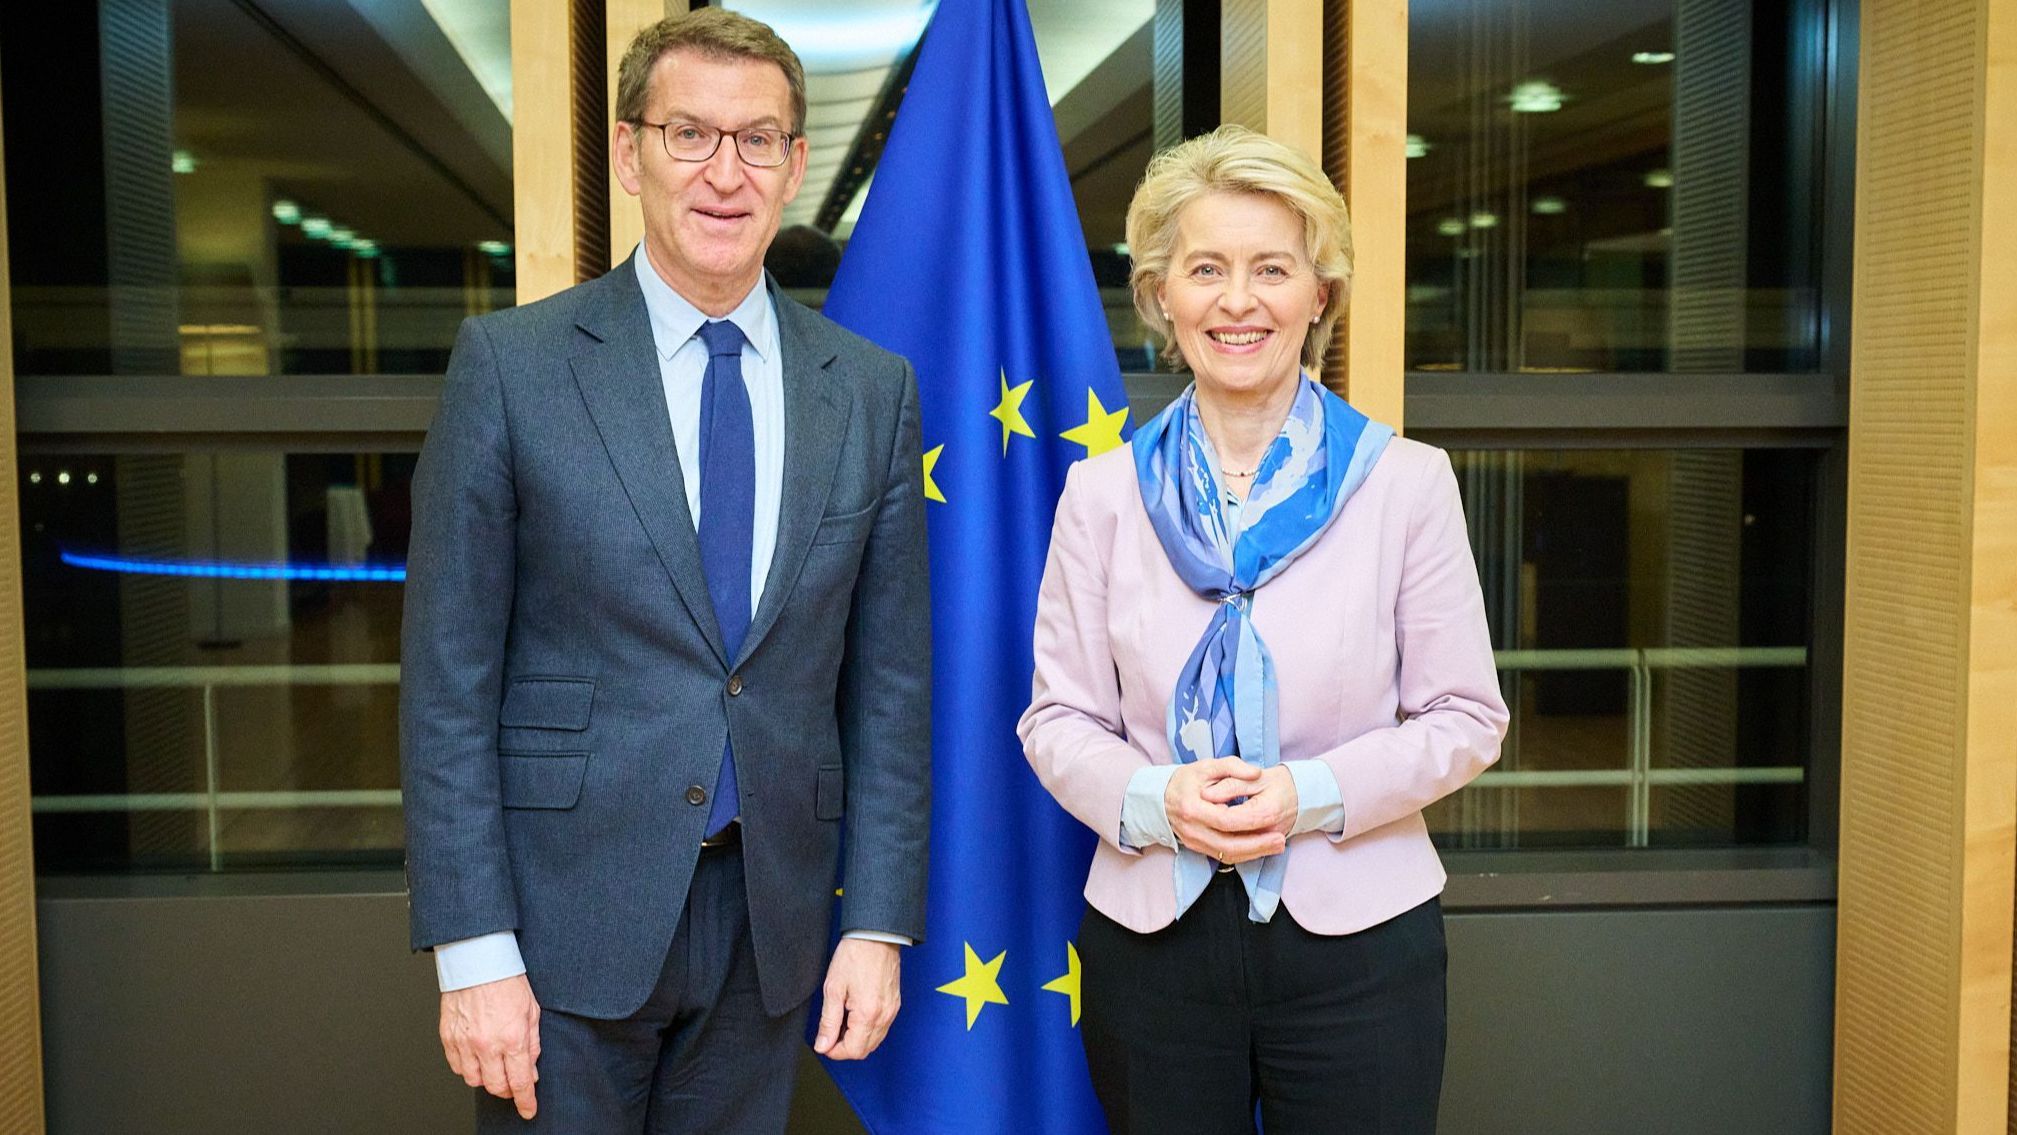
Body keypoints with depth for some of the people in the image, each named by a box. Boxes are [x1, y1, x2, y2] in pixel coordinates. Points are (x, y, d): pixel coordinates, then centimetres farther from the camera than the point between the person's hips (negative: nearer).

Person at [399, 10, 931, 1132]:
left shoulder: (874, 390, 3)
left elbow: (889, 681, 4)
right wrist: (473, 949, -10)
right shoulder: (511, 364, -6)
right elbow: (448, 680, -6)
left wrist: (879, 922, 1)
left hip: (772, 916, 3)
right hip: (566, 915, -2)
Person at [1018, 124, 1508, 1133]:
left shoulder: (1406, 482, -1)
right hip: (1150, 936, 1)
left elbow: (1465, 717, -1)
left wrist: (1311, 795, -16)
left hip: (1355, 937, -1)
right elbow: (1058, 719, 2)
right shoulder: (1102, 492, 2)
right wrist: (1156, 799, -18)